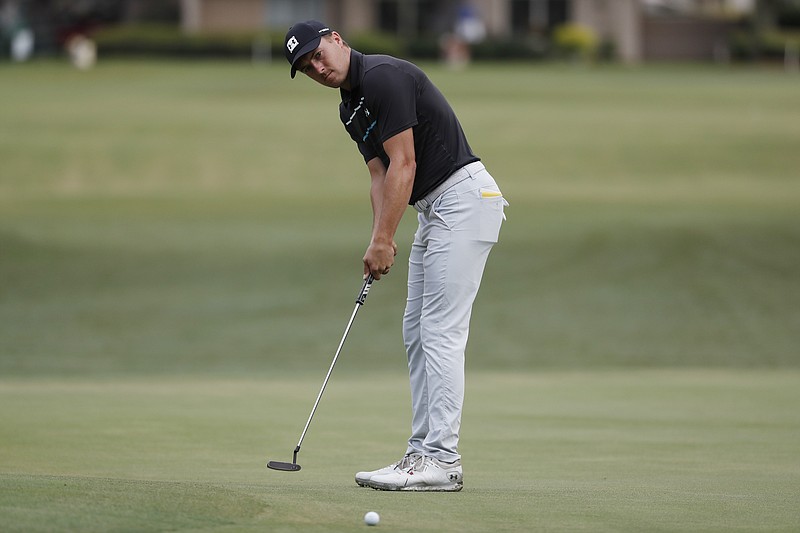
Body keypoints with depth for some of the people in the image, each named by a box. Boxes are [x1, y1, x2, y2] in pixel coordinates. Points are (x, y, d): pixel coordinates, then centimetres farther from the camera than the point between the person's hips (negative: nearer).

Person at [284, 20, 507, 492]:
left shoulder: (384, 77, -16)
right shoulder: (350, 108, 15)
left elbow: (403, 165, -18)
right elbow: (380, 175, 11)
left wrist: (383, 240, -16)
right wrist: (381, 241, -4)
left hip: (464, 196, -11)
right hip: (435, 208, 11)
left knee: (441, 333, -12)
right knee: (417, 333, 10)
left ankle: (442, 460, -13)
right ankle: (424, 452, 12)